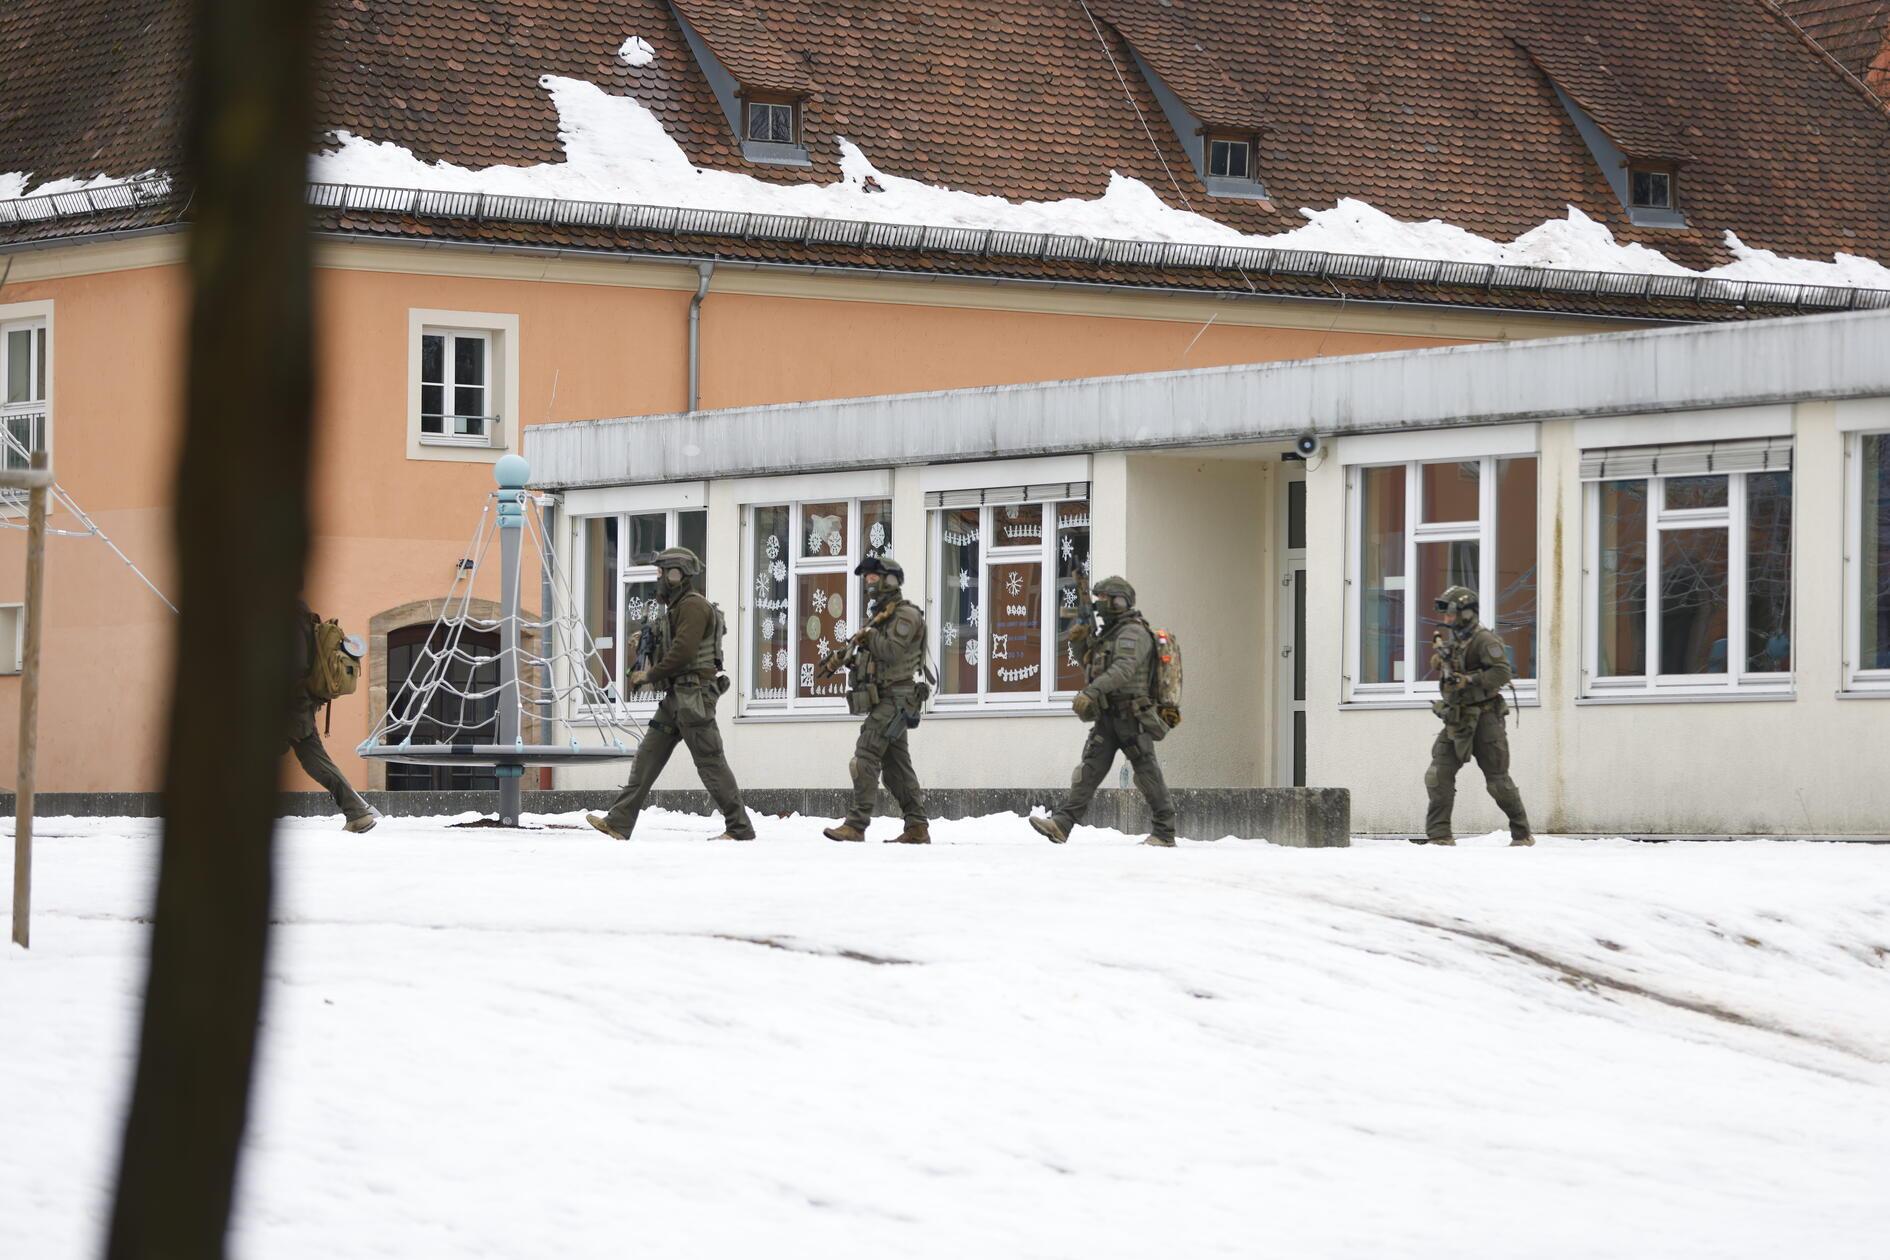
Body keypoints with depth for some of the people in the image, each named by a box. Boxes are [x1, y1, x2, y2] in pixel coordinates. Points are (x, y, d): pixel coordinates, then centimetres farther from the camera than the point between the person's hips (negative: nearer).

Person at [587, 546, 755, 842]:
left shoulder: (693, 605, -11)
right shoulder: (676, 608, 21)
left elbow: (683, 651, -20)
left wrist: (651, 676, -10)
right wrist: (649, 671, 4)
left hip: (694, 695, -10)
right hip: (676, 697, 10)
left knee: (710, 762, -8)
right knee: (647, 757, 5)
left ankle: (739, 828, -5)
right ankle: (619, 823, 4)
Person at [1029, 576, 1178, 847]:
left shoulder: (1133, 634, -11)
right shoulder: (1108, 635, 20)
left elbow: (1123, 670, -27)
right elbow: (1092, 669, 30)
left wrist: (1091, 692, -36)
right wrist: (1082, 644, 12)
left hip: (1131, 717, -9)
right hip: (1107, 717, 9)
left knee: (1147, 774, -2)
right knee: (1089, 770, -3)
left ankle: (1164, 834, 4)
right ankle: (1062, 824, -13)